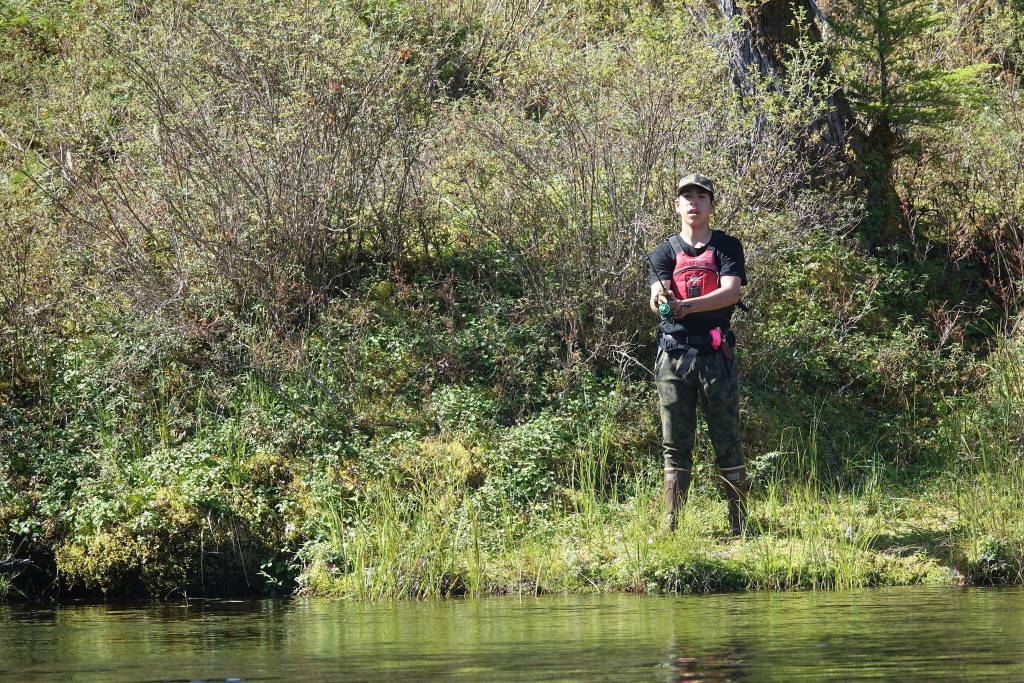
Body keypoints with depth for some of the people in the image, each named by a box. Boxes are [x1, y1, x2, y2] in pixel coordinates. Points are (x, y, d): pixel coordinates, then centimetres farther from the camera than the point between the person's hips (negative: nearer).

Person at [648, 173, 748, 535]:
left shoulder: (726, 247, 6)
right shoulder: (665, 252, 12)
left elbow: (731, 291, -10)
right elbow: (657, 297, -3)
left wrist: (686, 305, -24)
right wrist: (660, 300, -29)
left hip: (716, 353, -2)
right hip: (674, 353, 2)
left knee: (727, 443, 0)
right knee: (675, 445, 2)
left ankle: (739, 523, 5)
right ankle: (670, 525, 3)